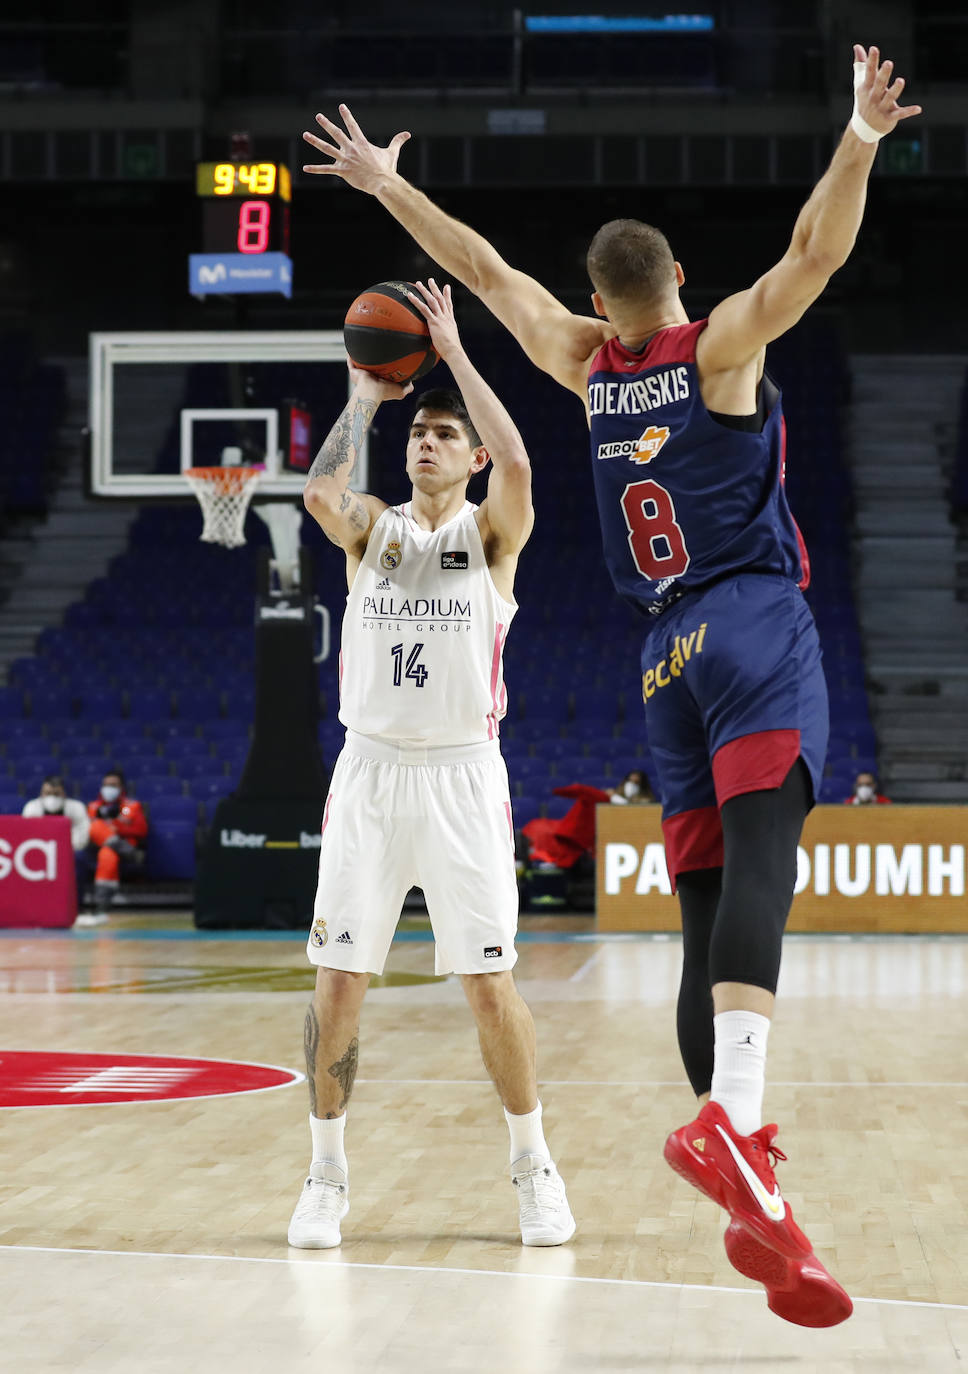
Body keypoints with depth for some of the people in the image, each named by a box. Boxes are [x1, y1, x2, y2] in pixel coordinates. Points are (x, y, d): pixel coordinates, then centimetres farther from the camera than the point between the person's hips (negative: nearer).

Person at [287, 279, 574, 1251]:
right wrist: (365, 396, -8)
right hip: (370, 771, 2)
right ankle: (326, 1173, 13)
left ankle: (532, 1166, 15)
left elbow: (517, 464, -21)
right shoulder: (372, 530, 7)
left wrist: (454, 352, -14)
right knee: (338, 979, 0)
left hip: (462, 777, -2)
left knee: (489, 983, -2)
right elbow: (320, 492, -17)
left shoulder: (491, 533, 2)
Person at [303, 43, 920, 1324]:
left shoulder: (588, 366, 15)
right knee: (759, 855, -26)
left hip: (668, 648, 5)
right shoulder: (719, 346, 3)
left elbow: (488, 270, 25)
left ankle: (753, 1208, -5)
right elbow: (813, 256, -10)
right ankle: (733, 1122, -49)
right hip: (755, 622, -5)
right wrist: (858, 146, -17)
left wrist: (388, 185, 34)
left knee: (708, 909, 3)